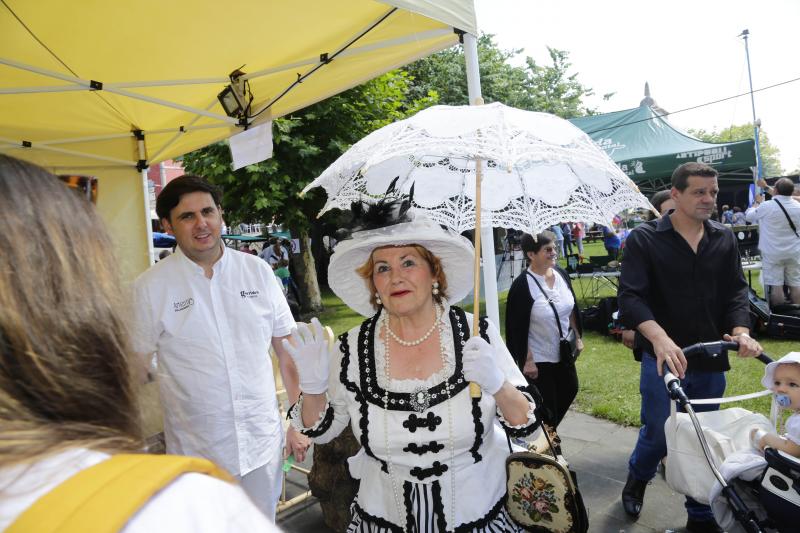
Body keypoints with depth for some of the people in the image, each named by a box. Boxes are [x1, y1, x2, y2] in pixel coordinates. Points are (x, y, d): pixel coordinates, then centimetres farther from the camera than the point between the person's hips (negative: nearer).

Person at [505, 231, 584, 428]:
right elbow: (518, 327, -20)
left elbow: (572, 309, 11)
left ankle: (550, 428, 45)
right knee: (545, 403, 6)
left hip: (563, 352, 7)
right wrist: (527, 360, -19)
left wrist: (577, 337, 12)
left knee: (570, 390, 21)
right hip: (538, 359, -7)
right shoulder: (522, 285, -22)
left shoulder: (561, 274, -3)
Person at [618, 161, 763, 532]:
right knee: (658, 433, 6)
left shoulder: (724, 239, 7)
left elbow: (735, 291, 5)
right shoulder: (644, 239, -7)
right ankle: (637, 478, 39)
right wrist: (659, 338, -32)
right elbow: (630, 297, -17)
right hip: (663, 358, -4)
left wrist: (741, 330, -15)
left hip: (711, 359, 4)